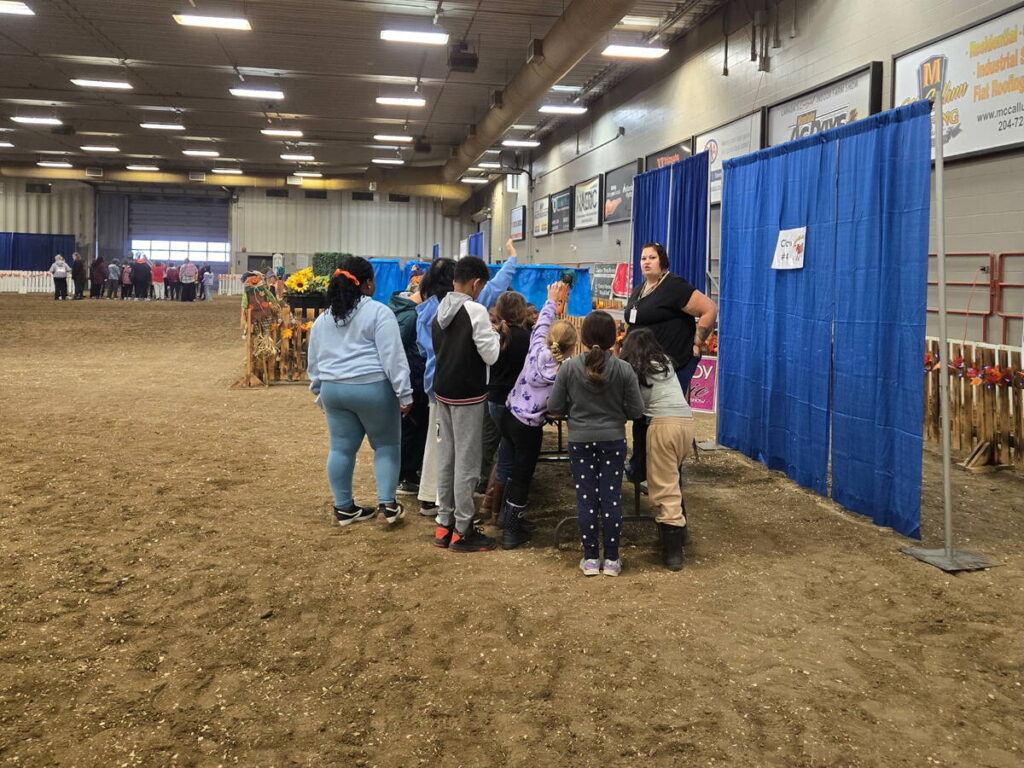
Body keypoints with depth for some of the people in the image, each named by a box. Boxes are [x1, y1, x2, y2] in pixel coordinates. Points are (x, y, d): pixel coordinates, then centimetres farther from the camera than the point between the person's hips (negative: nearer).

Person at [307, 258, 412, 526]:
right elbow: (393, 356, -14)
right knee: (386, 444, 9)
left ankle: (344, 508, 18)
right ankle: (387, 503, 5)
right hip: (372, 389, -6)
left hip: (333, 389, 6)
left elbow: (314, 361, 17)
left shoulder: (323, 318, 12)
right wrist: (404, 393, -12)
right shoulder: (378, 312, -9)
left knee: (341, 449, 11)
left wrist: (319, 393, 24)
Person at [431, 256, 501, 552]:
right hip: (467, 395, -8)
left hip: (442, 391, 8)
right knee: (467, 460, 0)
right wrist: (495, 335, 2)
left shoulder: (439, 310, 6)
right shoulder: (476, 311, -16)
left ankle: (444, 524, 21)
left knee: (446, 456, 13)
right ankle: (462, 532, 6)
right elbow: (490, 356, -15)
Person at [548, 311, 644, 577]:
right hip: (613, 438, 0)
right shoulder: (624, 369, -11)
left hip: (580, 440, 0)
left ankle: (591, 558, 15)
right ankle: (611, 559, 14)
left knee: (586, 497, 9)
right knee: (612, 497, 8)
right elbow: (636, 410, -7)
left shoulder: (569, 368, -11)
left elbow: (554, 406, -6)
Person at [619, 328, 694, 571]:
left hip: (663, 423, -6)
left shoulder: (633, 369, 5)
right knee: (672, 482, 21)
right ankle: (679, 532, 26)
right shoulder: (666, 362, 21)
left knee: (664, 489, -4)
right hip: (687, 420, 6)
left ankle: (673, 551, -6)